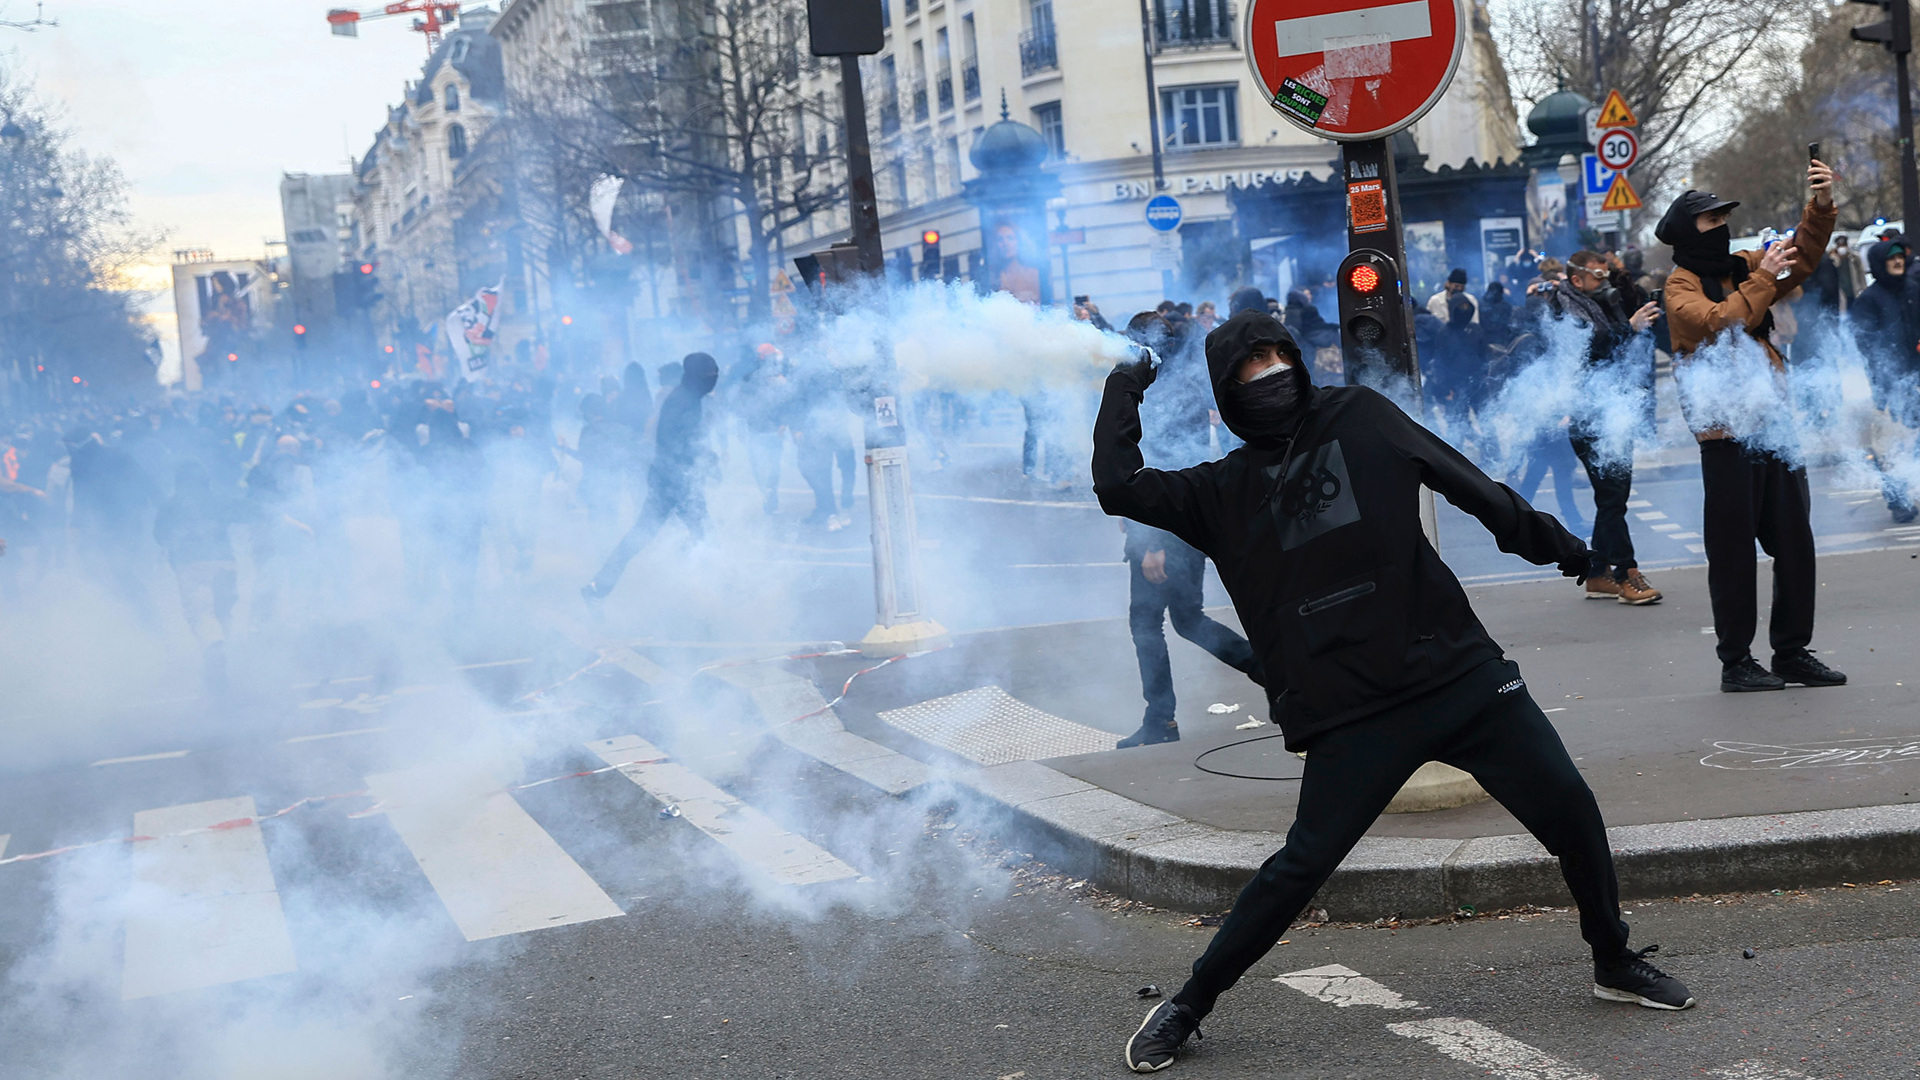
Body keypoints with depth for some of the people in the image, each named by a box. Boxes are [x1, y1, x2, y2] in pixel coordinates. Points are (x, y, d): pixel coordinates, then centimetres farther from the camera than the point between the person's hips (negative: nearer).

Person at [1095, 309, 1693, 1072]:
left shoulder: (1360, 419, 9)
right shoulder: (1221, 493, 8)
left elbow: (1469, 485, 9)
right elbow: (1119, 486, -1)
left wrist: (1555, 544, 8)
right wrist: (1124, 389, 10)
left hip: (1461, 673, 2)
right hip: (1349, 715, -2)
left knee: (1570, 812, 1)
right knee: (1301, 867, -7)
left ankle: (1616, 964, 25)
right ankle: (1187, 1007, 9)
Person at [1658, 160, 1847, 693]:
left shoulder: (1742, 266, 14)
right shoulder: (1681, 287, -4)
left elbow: (1801, 255, 5)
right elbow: (1720, 322, -21)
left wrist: (1821, 206, -10)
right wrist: (1763, 279, -14)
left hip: (1775, 423, 6)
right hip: (1727, 433, -6)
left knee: (1794, 542, 7)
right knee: (1733, 549, -2)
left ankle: (1793, 651, 15)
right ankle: (1735, 661, 5)